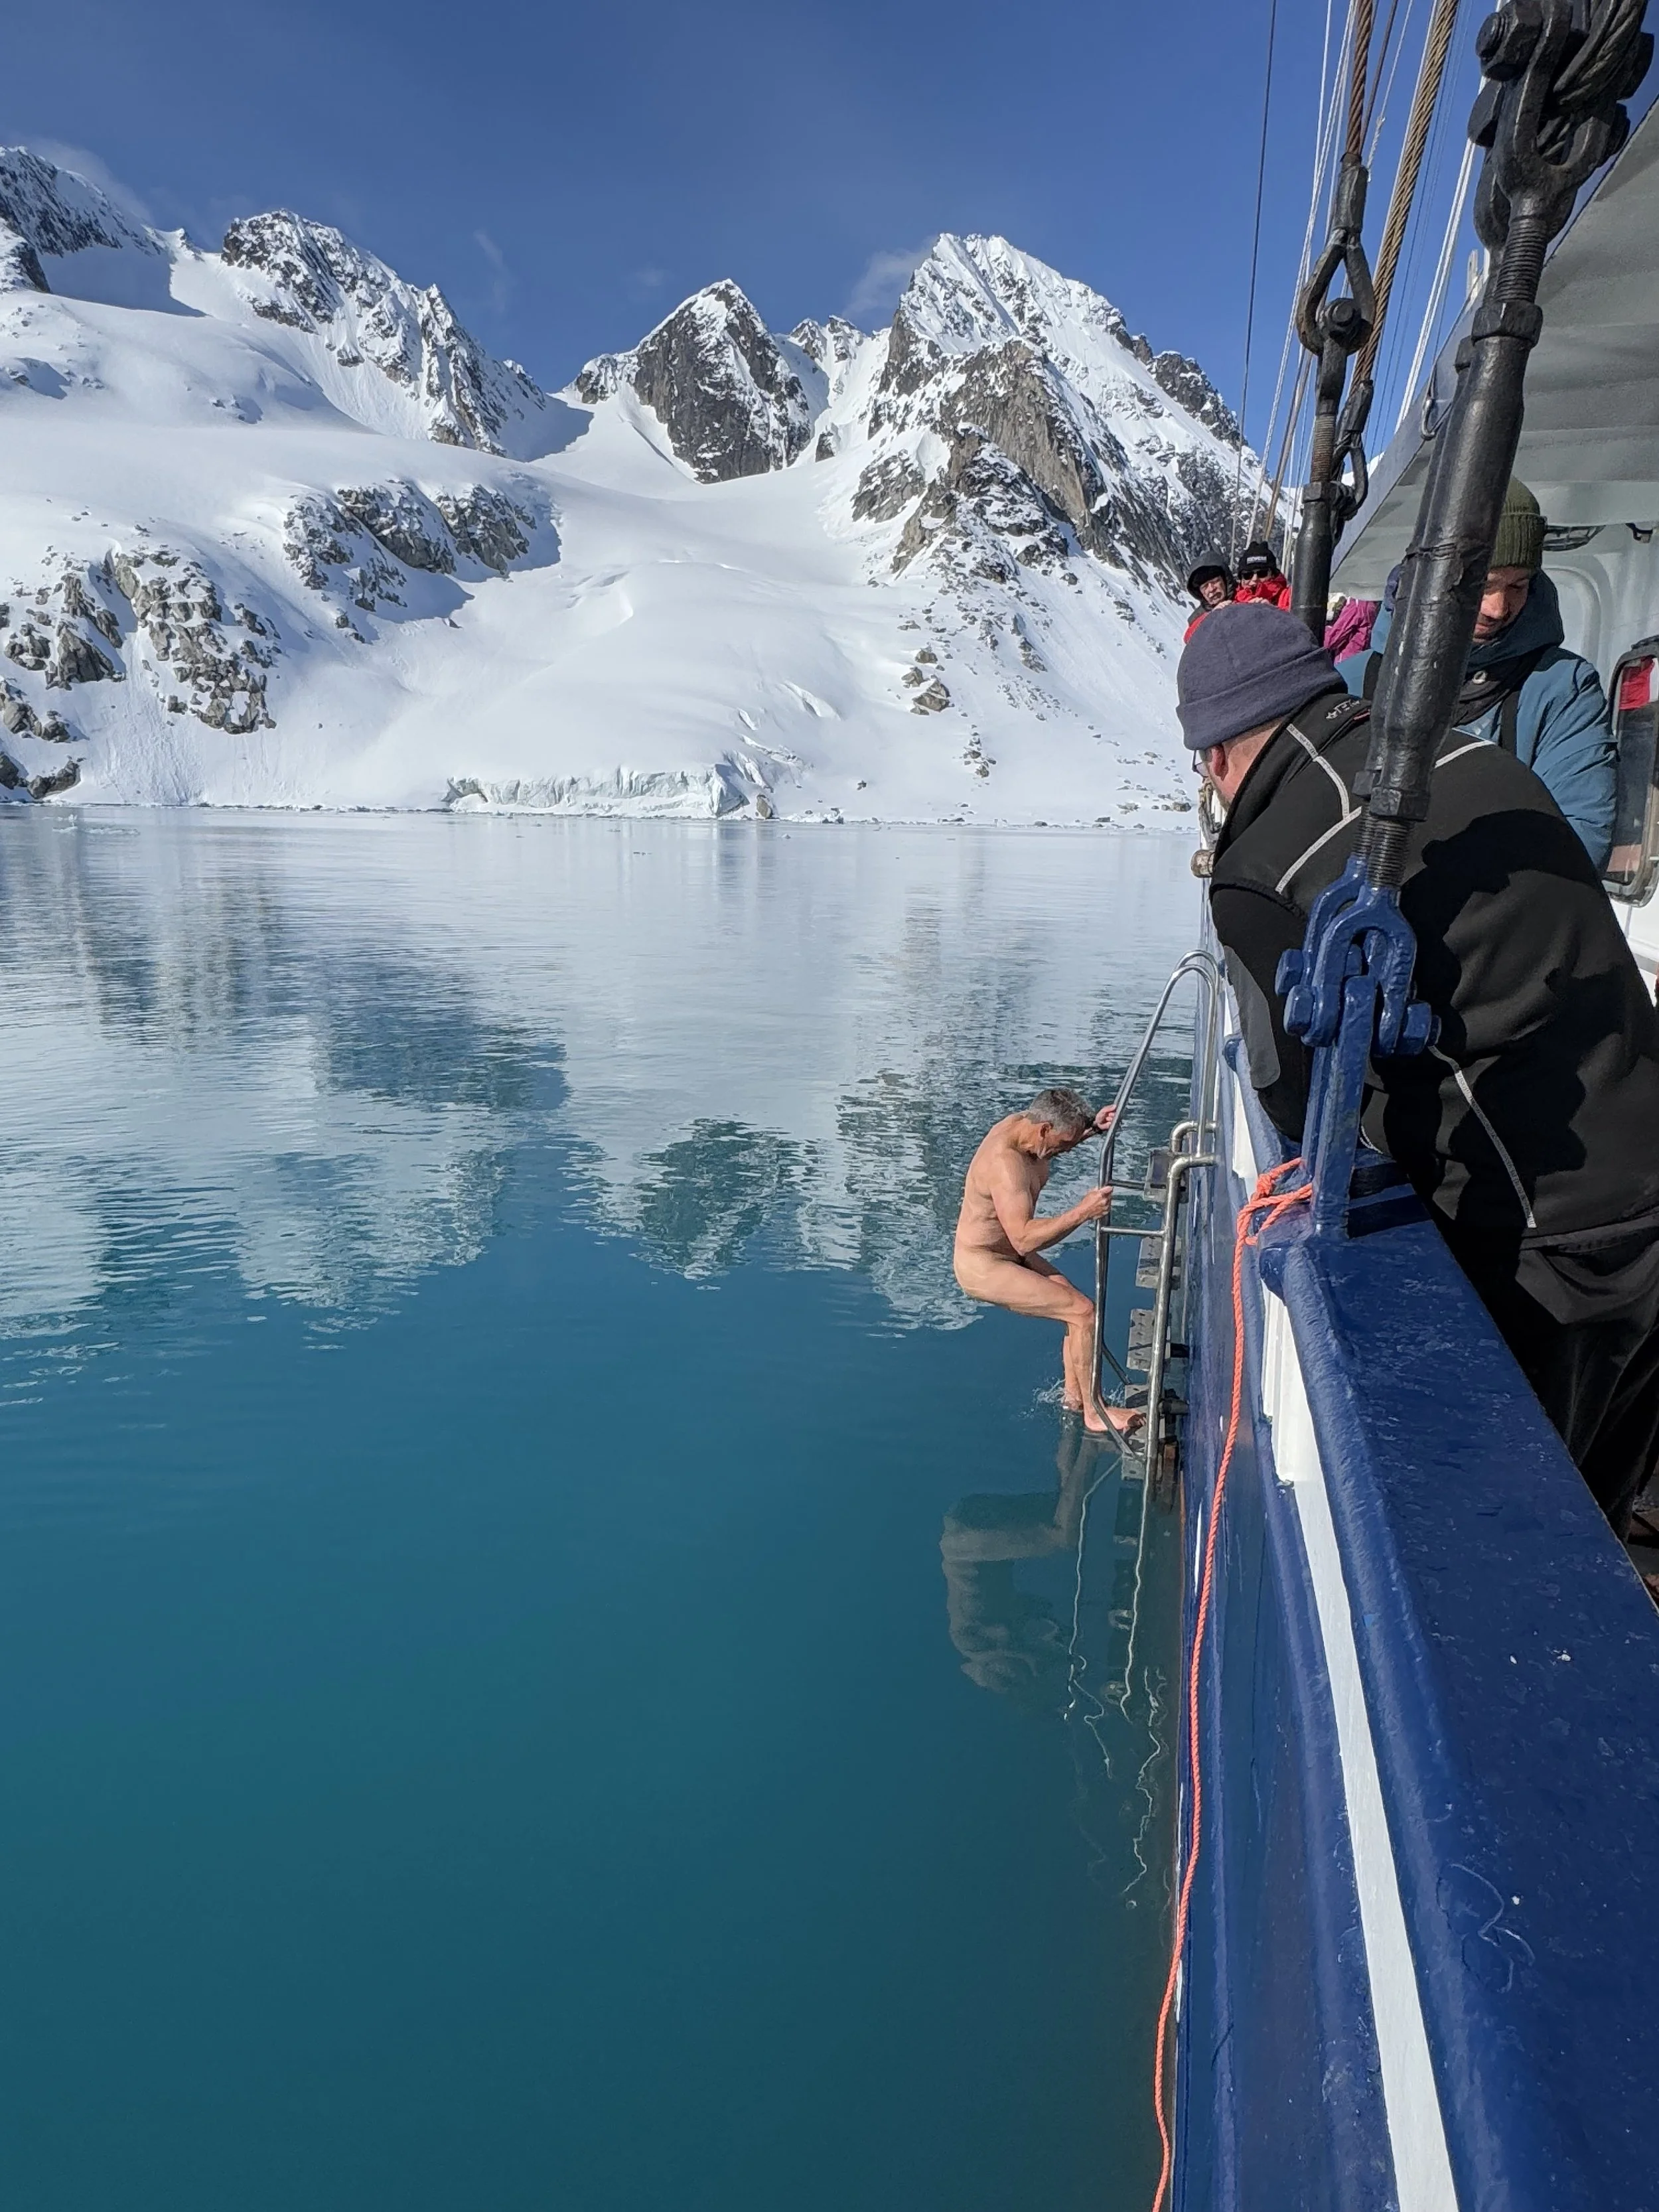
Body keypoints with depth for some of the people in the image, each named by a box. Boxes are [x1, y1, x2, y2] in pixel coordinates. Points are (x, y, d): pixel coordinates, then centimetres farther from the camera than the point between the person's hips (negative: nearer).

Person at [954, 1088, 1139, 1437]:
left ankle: (1074, 1396, 20)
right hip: (983, 1267, -10)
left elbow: (1067, 1135, 20)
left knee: (1079, 1304, 8)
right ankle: (1094, 1413, -2)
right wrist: (1081, 1212, -39)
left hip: (1009, 1253, 10)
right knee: (1083, 1311, -14)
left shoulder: (1022, 1122, -4)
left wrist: (1093, 1126, -1)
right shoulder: (1006, 1163, -32)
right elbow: (1025, 1240, -36)